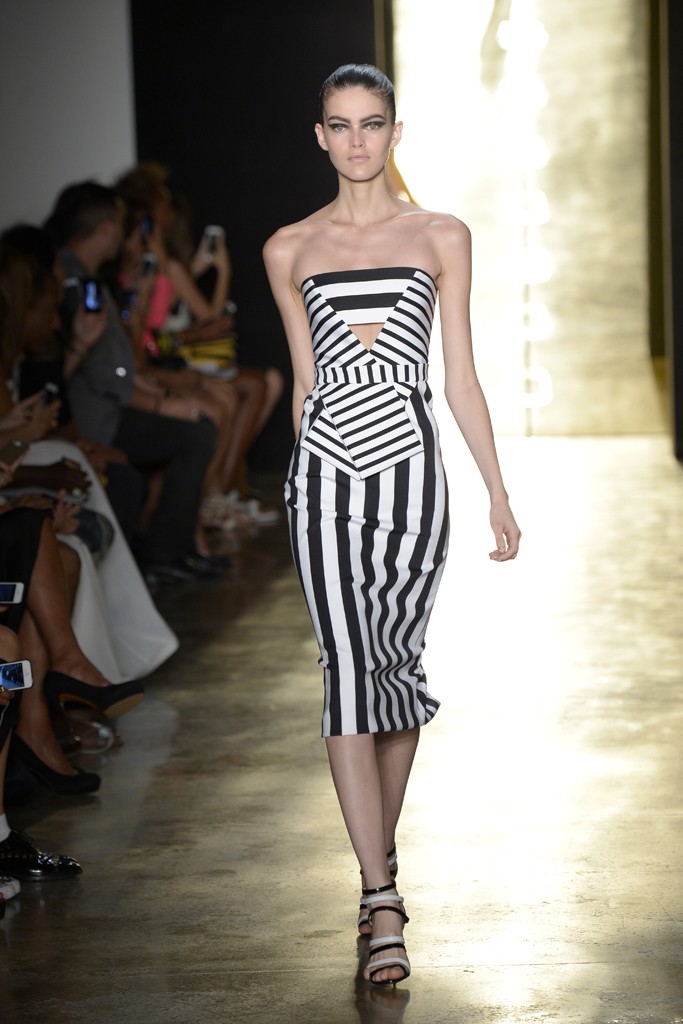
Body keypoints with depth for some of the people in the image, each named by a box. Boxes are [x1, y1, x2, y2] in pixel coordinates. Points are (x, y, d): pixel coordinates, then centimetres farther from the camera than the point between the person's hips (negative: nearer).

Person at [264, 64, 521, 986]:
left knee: (395, 665, 5)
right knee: (349, 668, -8)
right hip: (326, 470, 0)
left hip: (409, 466, 0)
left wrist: (499, 493, 4)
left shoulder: (441, 238, 7)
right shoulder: (290, 250, 10)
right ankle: (384, 905, -8)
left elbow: (461, 376, 7)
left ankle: (381, 856, 28)